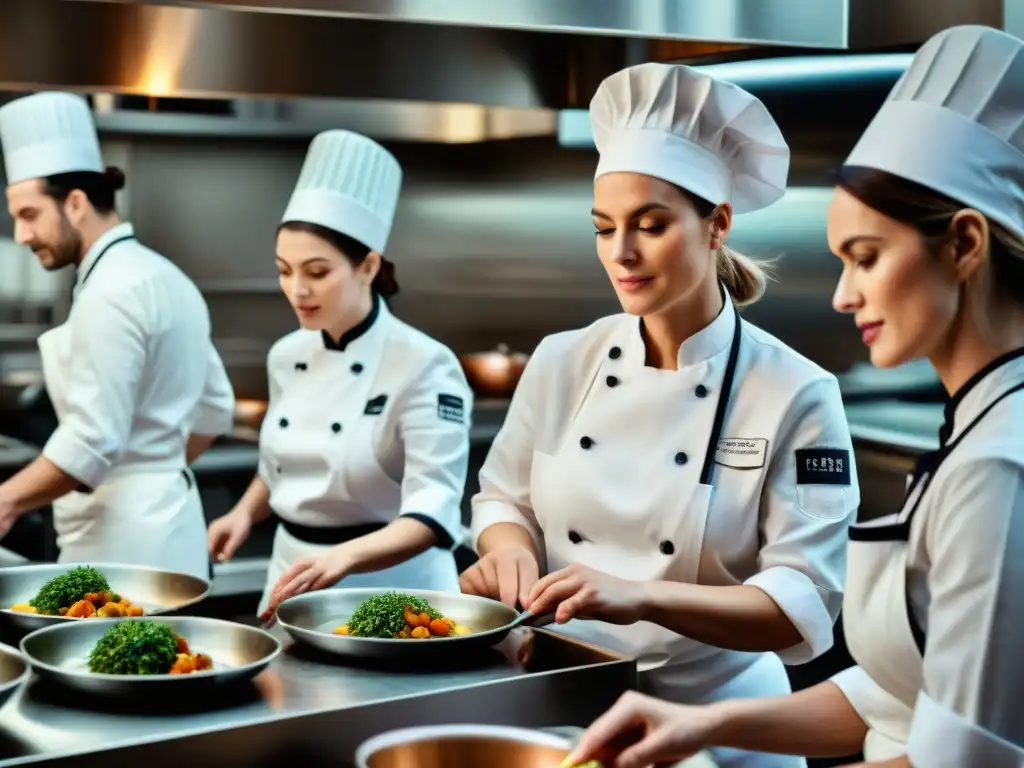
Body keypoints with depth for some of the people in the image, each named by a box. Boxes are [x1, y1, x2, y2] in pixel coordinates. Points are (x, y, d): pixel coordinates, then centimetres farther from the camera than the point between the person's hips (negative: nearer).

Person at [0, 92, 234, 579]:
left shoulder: (111, 294, -16)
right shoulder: (164, 277, 14)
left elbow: (91, 440, -21)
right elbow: (214, 411, 20)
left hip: (124, 536, -10)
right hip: (164, 515, 10)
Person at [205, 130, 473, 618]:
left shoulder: (424, 367, -17)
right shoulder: (286, 357, 3)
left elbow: (432, 511, -25)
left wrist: (343, 558, -39)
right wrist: (246, 513, 1)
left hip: (389, 587, -6)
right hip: (292, 575, 6)